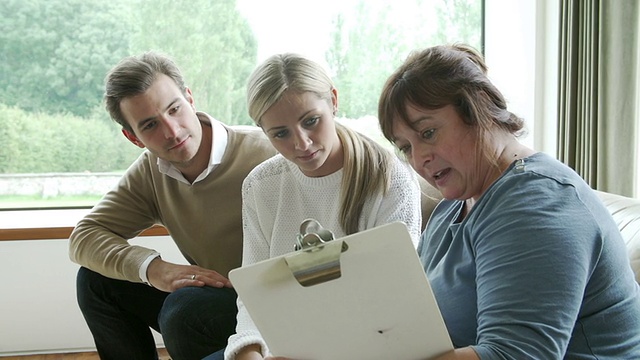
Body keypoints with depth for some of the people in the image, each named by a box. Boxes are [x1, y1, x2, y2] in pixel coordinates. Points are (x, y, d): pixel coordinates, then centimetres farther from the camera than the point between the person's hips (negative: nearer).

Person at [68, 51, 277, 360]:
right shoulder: (151, 170, 0)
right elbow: (84, 236, -3)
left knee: (184, 309, -32)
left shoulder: (263, 155, -23)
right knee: (96, 280, -3)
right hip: (210, 293, 6)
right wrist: (152, 267, -22)